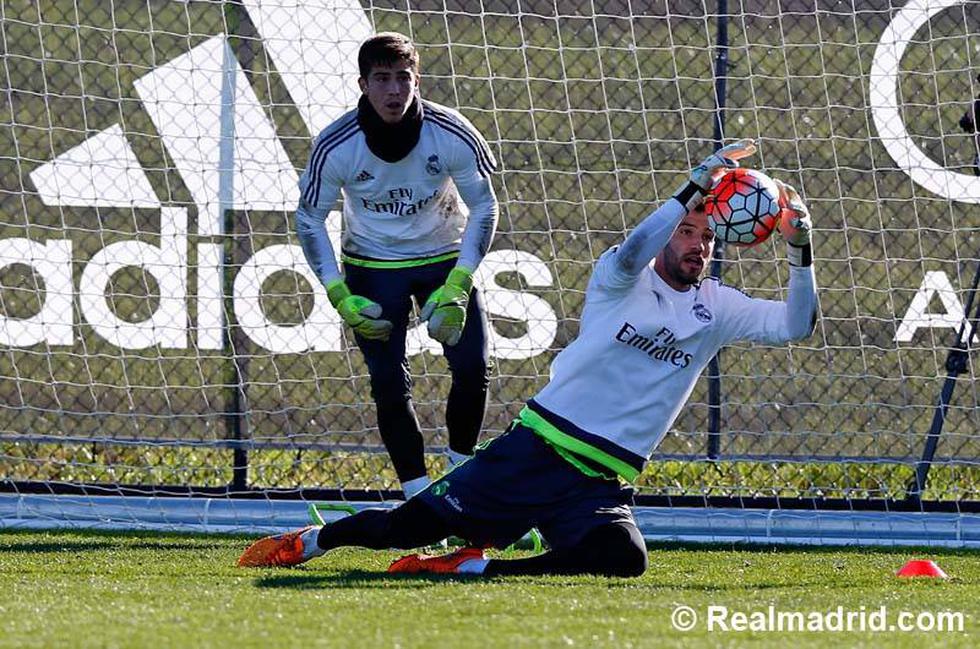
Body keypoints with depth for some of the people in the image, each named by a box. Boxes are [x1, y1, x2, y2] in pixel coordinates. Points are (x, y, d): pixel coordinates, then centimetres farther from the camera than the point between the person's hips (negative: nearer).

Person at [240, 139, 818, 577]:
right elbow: (631, 256, -24)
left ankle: (477, 566, -20)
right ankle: (312, 541, 23)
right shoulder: (622, 280, 0)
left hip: (601, 484, 2)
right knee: (413, 525, -6)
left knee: (624, 557, -31)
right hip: (537, 448, -2)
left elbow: (795, 325, -1)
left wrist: (801, 251, -16)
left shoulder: (717, 308, 10)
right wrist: (694, 189, -31)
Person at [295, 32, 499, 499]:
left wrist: (458, 285, -16)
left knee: (472, 368, -11)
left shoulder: (453, 135, -21)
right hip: (372, 264, -1)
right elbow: (309, 220, -7)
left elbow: (483, 207, -8)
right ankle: (418, 498, 2)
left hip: (445, 257, 1)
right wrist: (341, 297, -14)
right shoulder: (335, 147, -21)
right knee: (389, 383, -9)